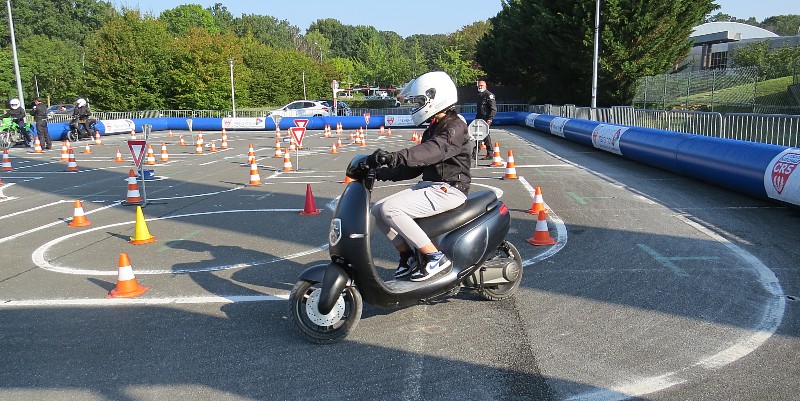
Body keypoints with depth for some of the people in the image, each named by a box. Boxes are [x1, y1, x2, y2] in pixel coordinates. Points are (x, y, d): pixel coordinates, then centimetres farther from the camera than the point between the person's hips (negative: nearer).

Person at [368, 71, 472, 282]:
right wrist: (385, 173, 6)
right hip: (429, 185, 10)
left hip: (449, 190, -10)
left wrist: (394, 157, -44)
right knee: (377, 211, -1)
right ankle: (407, 256, 9)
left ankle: (435, 257, -18)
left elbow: (434, 150, -32)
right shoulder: (433, 129, 19)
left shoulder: (455, 126, -12)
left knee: (390, 209, -25)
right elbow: (416, 164, 19)